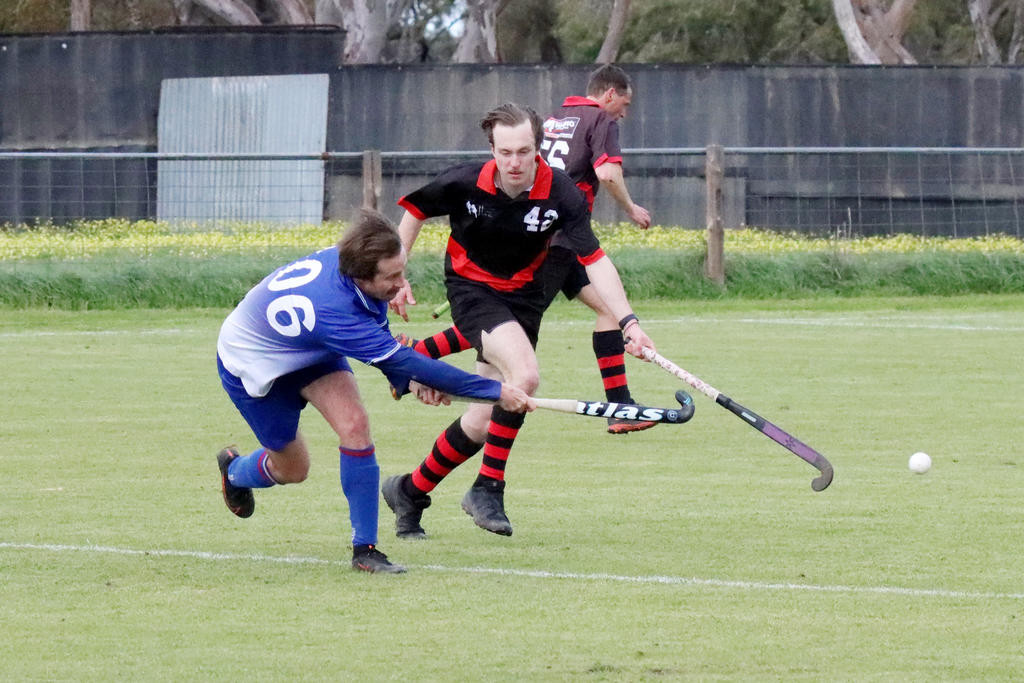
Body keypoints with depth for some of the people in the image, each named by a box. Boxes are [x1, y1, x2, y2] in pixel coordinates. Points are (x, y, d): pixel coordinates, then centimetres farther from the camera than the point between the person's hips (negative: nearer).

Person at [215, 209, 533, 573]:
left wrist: (409, 380, -24)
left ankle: (364, 548, -10)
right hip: (251, 361, -6)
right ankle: (234, 469, 45)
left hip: (310, 351, 6)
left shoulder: (342, 259, -24)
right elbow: (403, 362, -43)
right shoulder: (334, 311, -46)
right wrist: (497, 392, -42)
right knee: (292, 469, 9)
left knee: (354, 423, -18)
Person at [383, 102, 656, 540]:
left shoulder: (560, 194, -18)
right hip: (471, 289, -3)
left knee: (481, 424, 1)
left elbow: (595, 261, -18)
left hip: (523, 296, 3)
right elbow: (414, 212, 1)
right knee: (524, 373, -30)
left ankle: (410, 490, 25)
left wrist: (628, 321, -28)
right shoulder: (464, 184, -18)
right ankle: (488, 489, -18)